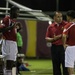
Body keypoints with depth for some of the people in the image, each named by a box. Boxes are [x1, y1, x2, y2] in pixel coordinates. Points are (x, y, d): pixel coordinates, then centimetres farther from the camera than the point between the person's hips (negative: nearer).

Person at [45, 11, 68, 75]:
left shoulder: (66, 24, 0)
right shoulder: (50, 27, 8)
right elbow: (47, 38, 11)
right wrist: (53, 39, -8)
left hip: (63, 47, -3)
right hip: (55, 48, 3)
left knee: (65, 65, -5)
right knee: (56, 66, 8)